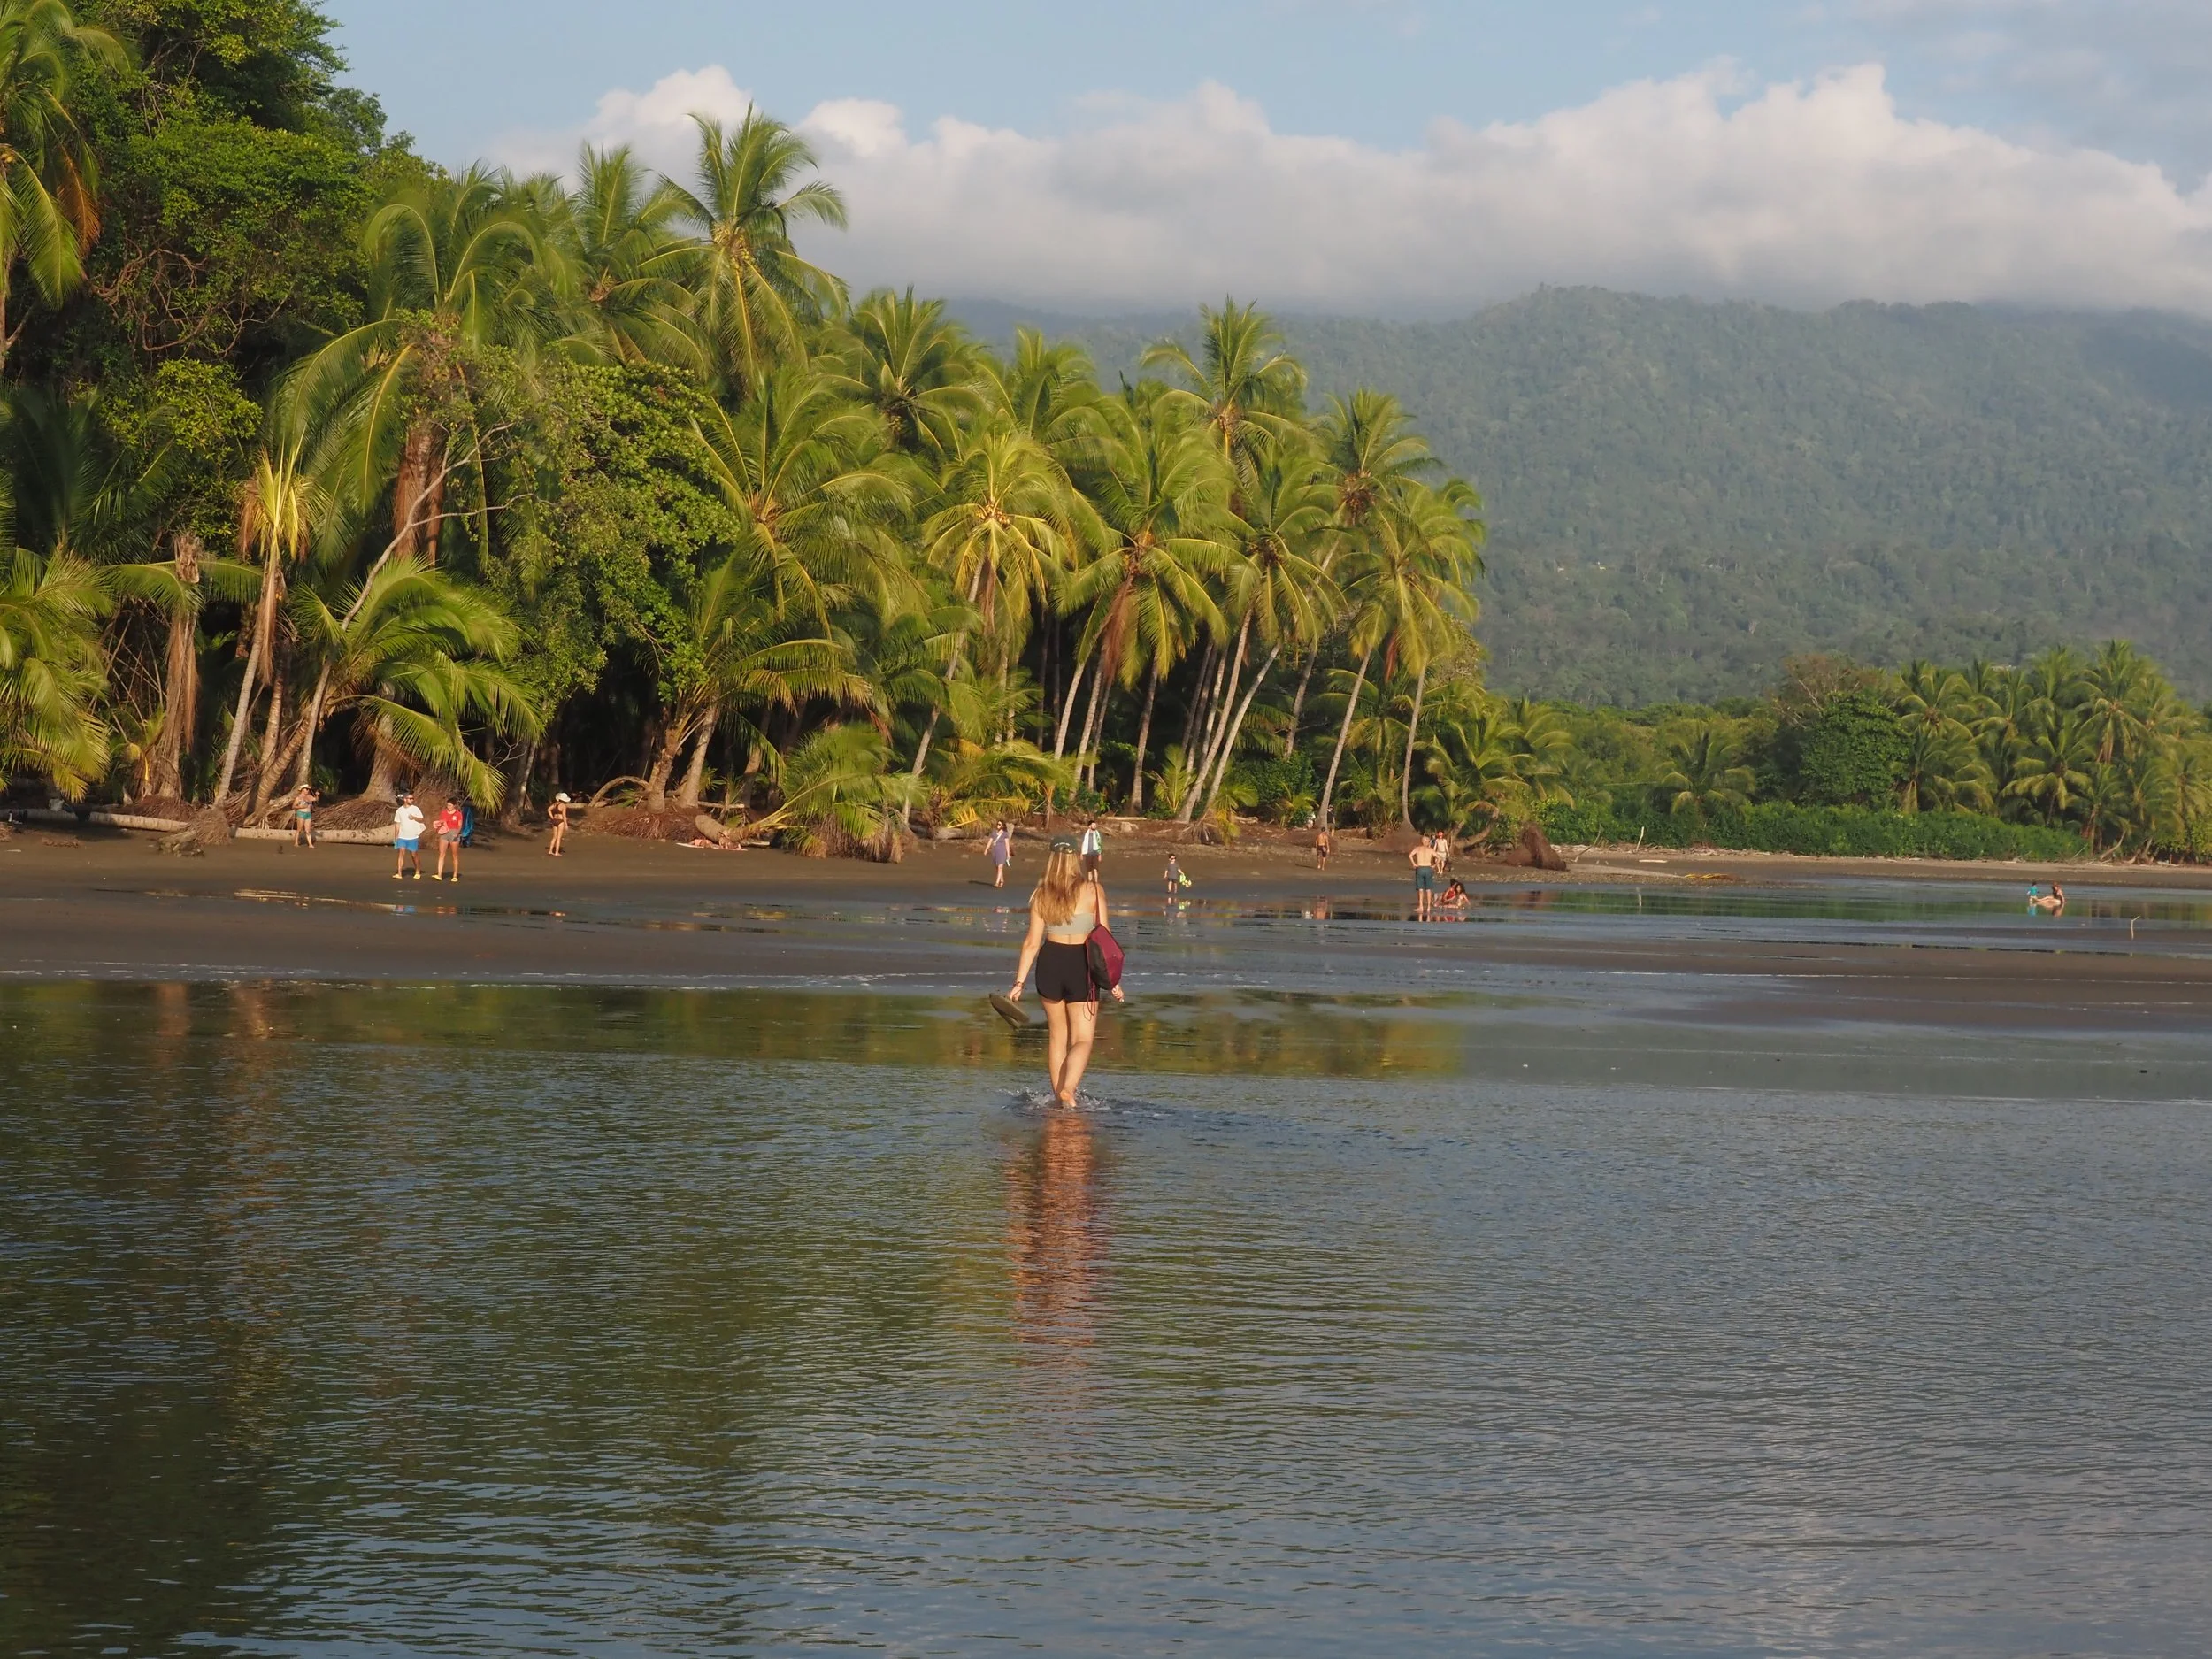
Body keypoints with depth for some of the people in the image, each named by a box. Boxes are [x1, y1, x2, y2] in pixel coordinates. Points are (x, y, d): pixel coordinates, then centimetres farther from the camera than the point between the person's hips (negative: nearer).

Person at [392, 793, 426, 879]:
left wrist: (414, 818, -20)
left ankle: (418, 872, 25)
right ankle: (399, 873, -13)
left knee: (414, 855, 6)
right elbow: (397, 824, 8)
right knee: (401, 853, -11)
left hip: (413, 836, -1)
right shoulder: (400, 811, 4)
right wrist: (396, 837, 6)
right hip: (402, 836, 1)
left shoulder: (415, 809, -1)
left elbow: (422, 820, 0)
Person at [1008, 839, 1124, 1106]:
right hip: (1081, 966, -3)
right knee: (1082, 1040, 2)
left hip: (1050, 964, 3)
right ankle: (1068, 1088, -22)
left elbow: (1032, 942, -3)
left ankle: (1058, 1094, 24)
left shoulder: (1041, 894, -3)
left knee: (1057, 1036, 19)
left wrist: (1019, 982, 3)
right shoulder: (1093, 891, -8)